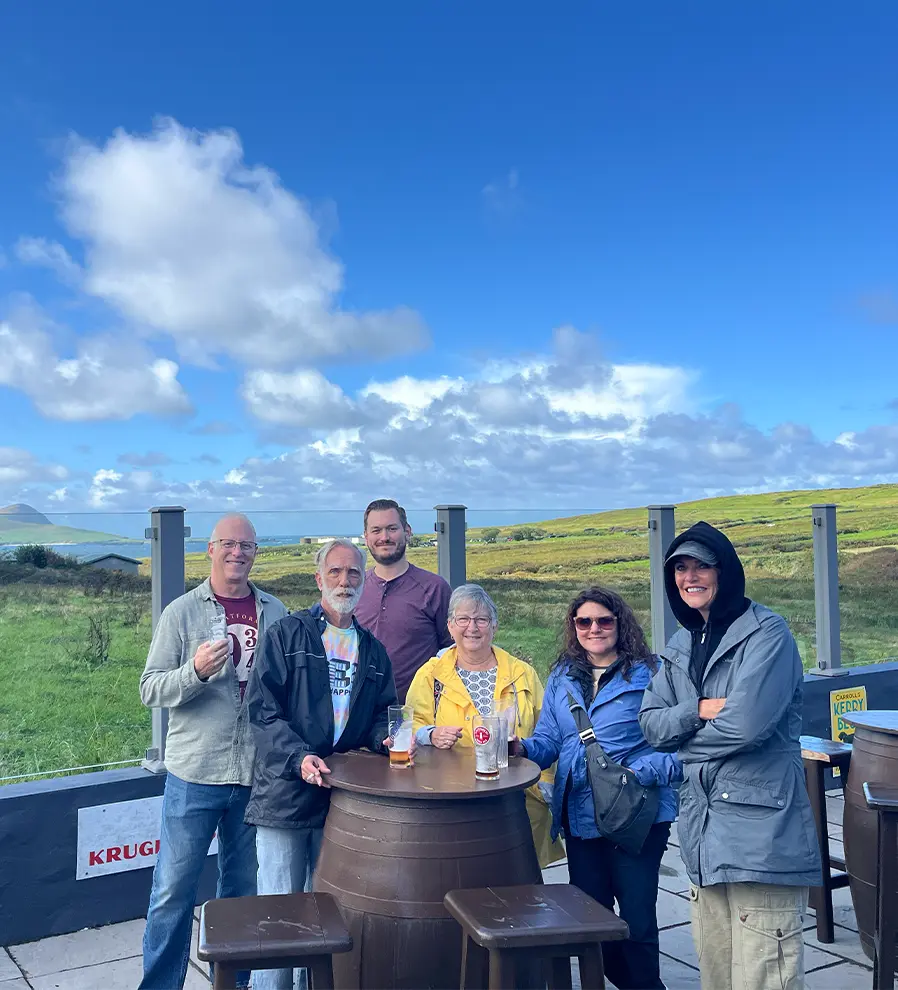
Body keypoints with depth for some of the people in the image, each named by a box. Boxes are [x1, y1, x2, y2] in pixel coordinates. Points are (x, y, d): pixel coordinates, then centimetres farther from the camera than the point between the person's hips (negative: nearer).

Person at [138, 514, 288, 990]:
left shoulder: (275, 612, 5)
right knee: (174, 889, 4)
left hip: (259, 774, 3)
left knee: (243, 888, 15)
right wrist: (197, 671, -24)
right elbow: (150, 690, -6)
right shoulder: (182, 612, -2)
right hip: (195, 773, -2)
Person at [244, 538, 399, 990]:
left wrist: (387, 738, -5)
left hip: (342, 796, 5)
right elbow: (262, 708, -10)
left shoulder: (372, 652, 13)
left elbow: (380, 715, 17)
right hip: (285, 795, -4)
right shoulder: (286, 634, -3)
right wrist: (299, 757, -23)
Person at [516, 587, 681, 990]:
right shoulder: (562, 677, 10)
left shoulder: (649, 673, -7)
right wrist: (521, 748, -10)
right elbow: (548, 740, 9)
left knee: (637, 916, 2)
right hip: (580, 816, 6)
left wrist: (643, 772, -24)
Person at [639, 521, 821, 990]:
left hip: (759, 825, -7)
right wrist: (701, 710, -9)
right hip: (702, 825, 7)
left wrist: (683, 738, -3)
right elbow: (650, 723, 9)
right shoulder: (682, 644, 14)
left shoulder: (765, 632, -9)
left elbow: (746, 725, -20)